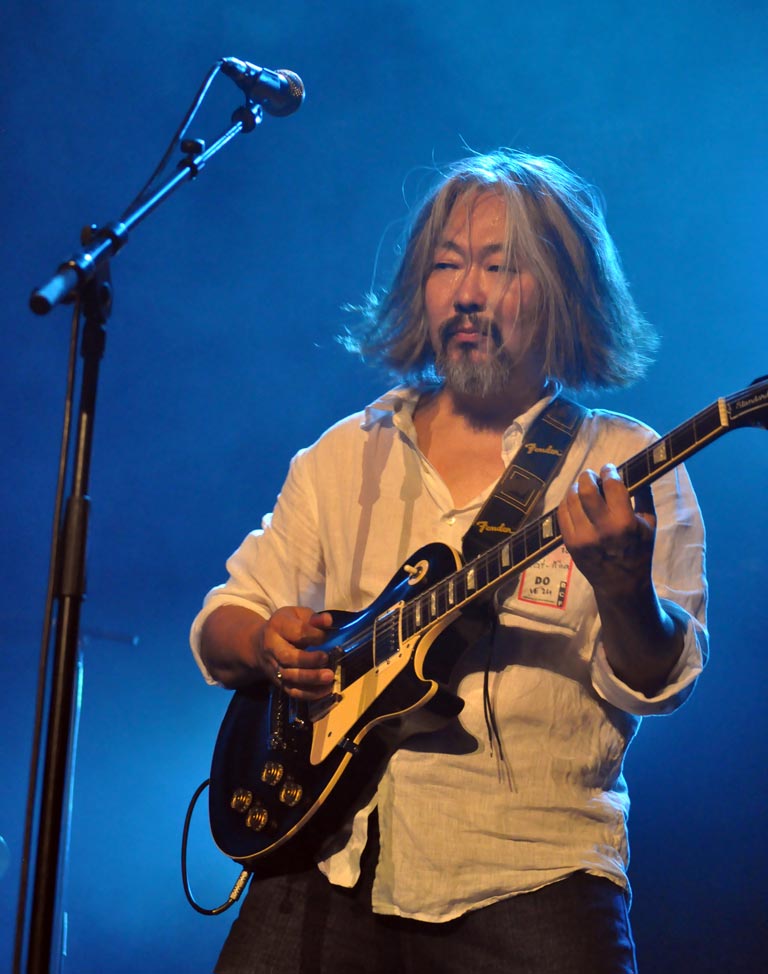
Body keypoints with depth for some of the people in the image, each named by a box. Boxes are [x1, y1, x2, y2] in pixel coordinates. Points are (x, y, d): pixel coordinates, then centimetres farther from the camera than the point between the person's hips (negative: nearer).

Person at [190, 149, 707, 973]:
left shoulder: (624, 467, 1)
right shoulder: (346, 454, 12)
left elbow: (654, 685, -8)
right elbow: (221, 623, 15)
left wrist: (624, 587, -28)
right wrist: (263, 643, -7)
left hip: (527, 882, -2)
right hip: (326, 862, 3)